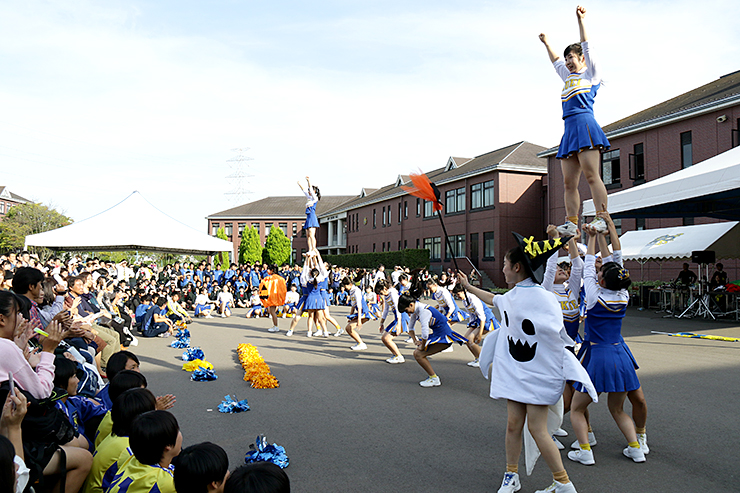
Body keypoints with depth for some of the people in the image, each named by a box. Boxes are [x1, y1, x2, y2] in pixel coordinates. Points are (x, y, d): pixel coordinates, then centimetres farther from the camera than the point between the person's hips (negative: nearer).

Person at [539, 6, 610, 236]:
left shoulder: (591, 74, 10)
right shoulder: (569, 77, 27)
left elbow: (587, 47, 2)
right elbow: (556, 62, 42)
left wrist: (581, 21, 1)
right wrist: (546, 43, 50)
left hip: (584, 124, -7)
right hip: (569, 129, 7)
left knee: (591, 176, -16)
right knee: (569, 183, -1)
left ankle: (602, 219, -19)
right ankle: (571, 224, -2)